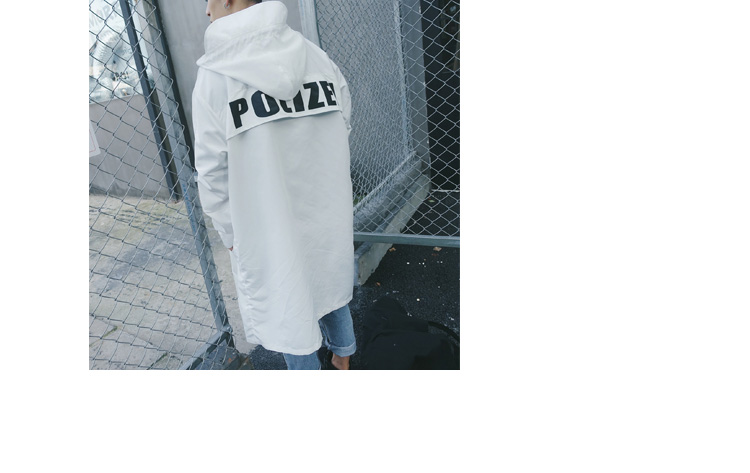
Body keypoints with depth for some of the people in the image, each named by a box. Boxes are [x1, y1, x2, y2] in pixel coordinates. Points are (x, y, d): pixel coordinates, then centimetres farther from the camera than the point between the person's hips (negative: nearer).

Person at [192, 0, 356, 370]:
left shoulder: (213, 77, -17)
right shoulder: (318, 58, -6)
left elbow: (213, 173, -13)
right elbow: (343, 131, 2)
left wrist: (230, 234, 1)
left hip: (268, 231, -5)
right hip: (329, 218, 5)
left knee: (289, 314, 15)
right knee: (331, 288, 27)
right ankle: (342, 361, 50)